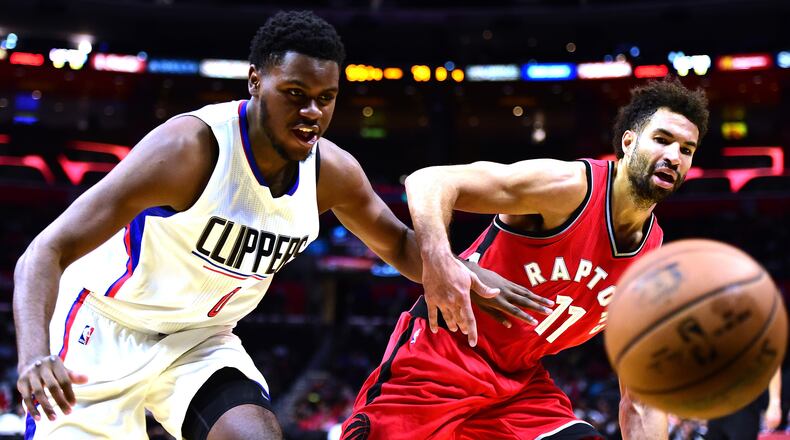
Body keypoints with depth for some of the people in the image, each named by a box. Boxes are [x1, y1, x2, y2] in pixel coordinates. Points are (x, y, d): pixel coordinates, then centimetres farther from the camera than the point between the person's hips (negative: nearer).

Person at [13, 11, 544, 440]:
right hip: (107, 329, -4)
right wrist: (34, 354, -49)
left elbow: (398, 243, 12)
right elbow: (46, 252, -32)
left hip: (202, 338, 5)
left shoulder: (333, 172, -10)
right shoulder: (191, 147, -29)